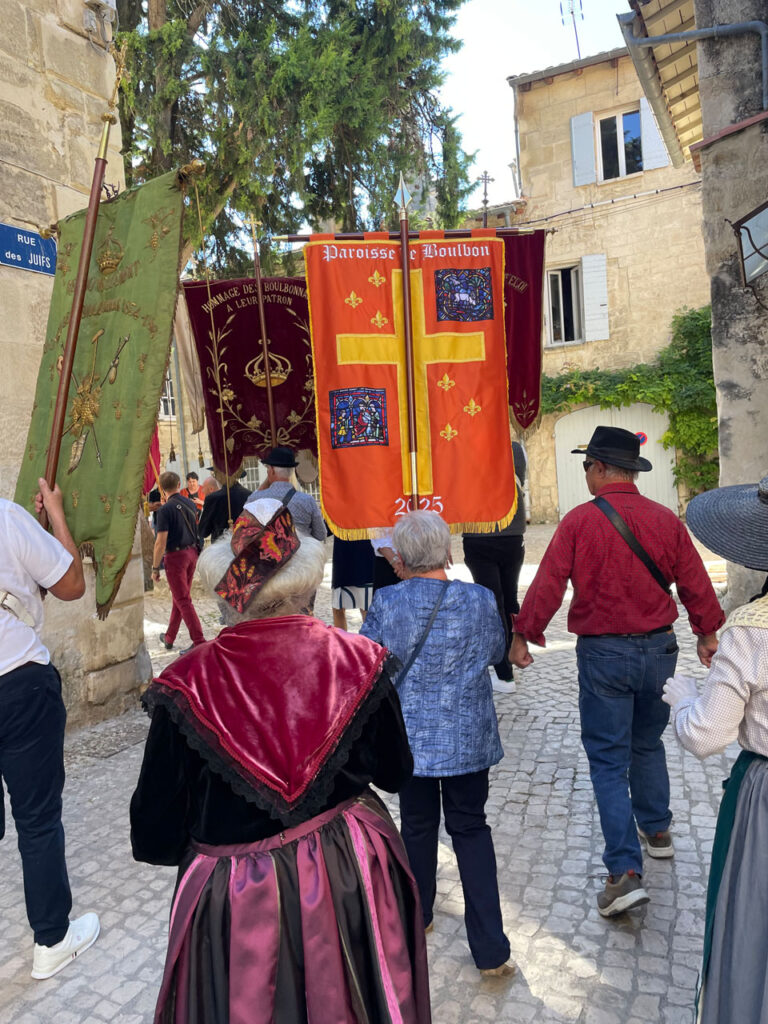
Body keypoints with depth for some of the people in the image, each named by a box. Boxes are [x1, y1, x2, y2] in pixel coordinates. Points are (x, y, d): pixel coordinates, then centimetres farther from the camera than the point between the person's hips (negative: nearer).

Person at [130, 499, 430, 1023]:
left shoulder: (189, 684, -21)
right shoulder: (358, 660, -17)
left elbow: (155, 835, -11)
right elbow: (395, 773, -2)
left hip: (237, 897, -1)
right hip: (352, 876, 2)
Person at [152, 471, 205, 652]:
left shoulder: (165, 510, -16)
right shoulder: (190, 504, 5)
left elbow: (161, 542, -17)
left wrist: (155, 568, -10)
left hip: (175, 556, -7)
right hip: (192, 552, 7)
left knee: (183, 600, -2)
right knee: (179, 597, 17)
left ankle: (199, 642, -6)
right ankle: (169, 638, 29)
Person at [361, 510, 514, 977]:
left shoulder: (387, 603, -16)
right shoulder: (480, 600, -12)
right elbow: (496, 651, 4)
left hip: (411, 736, 0)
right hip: (469, 737, 0)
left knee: (418, 825, 21)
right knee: (471, 828, 15)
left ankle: (417, 919, 42)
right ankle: (491, 949, 18)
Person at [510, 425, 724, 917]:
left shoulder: (579, 521, -14)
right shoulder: (666, 520, -3)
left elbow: (548, 584, -12)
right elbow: (695, 582, 4)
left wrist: (523, 634, 0)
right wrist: (707, 633, 20)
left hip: (604, 654, -4)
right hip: (659, 648, 4)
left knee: (609, 760, 5)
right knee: (648, 744, 25)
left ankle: (625, 872, 2)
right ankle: (657, 830, 41)